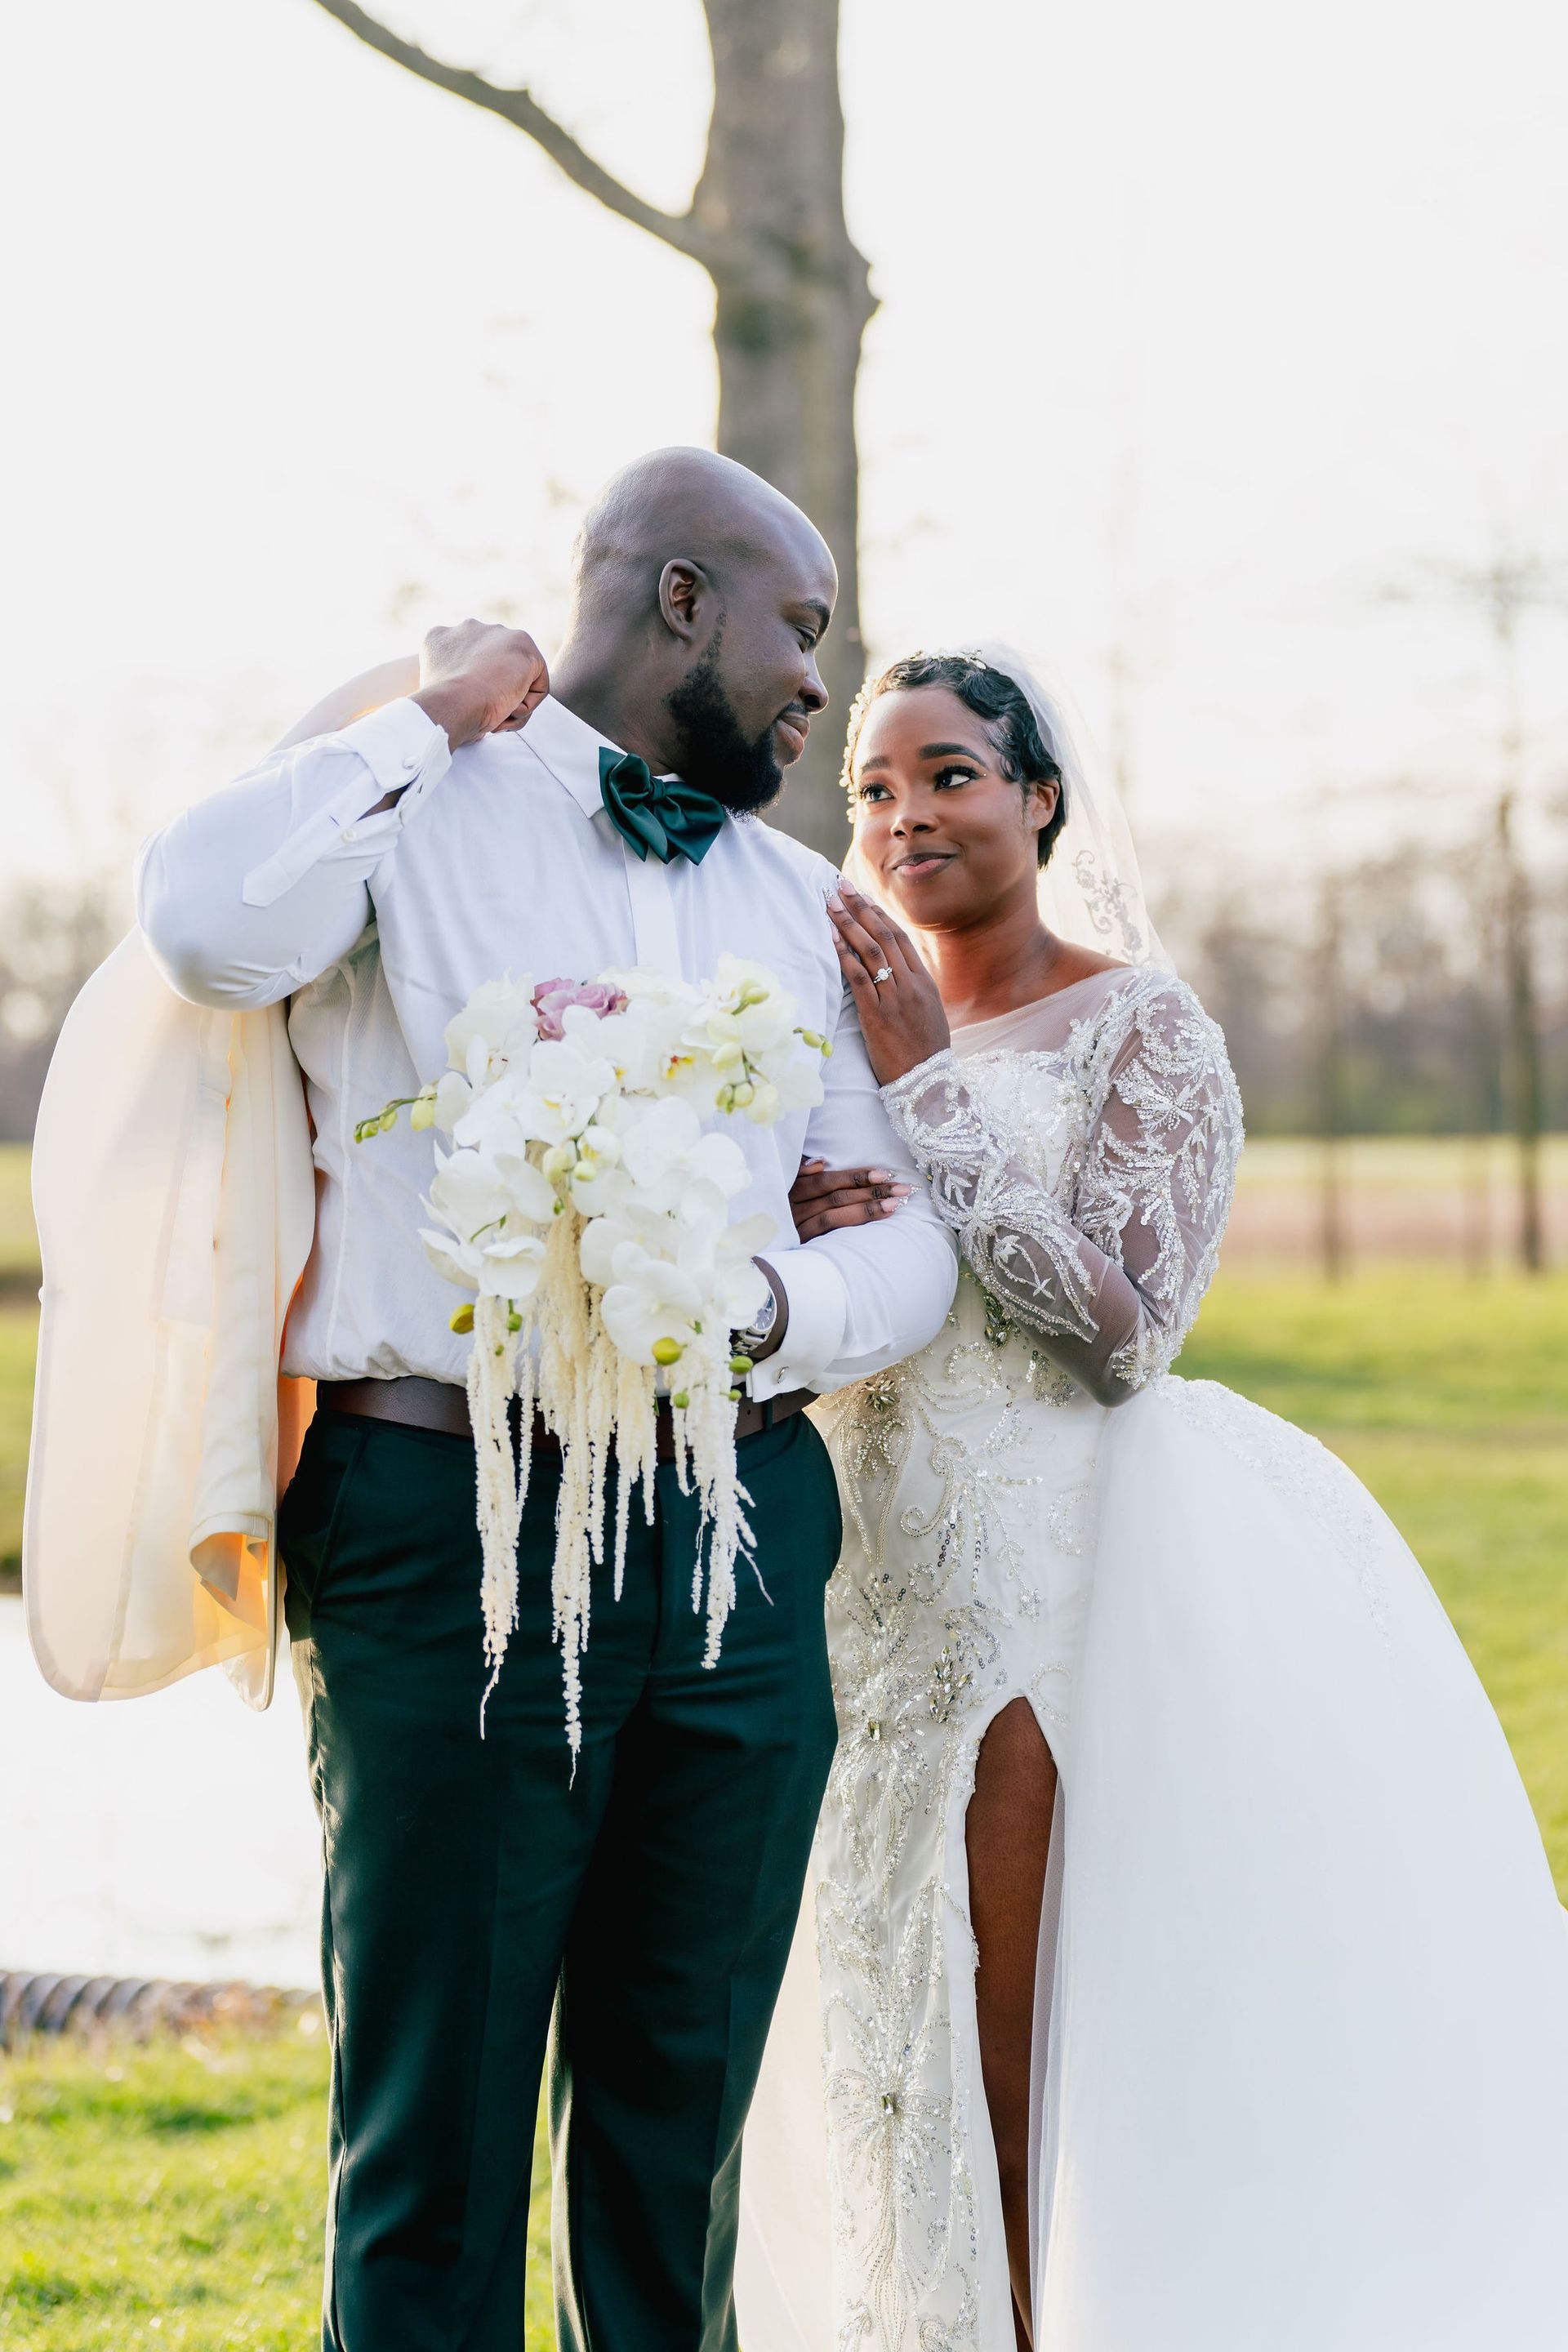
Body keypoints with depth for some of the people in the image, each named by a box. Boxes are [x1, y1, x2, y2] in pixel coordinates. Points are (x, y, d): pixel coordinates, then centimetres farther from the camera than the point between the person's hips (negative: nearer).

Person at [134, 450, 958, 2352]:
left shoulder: (799, 898, 18)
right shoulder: (410, 815, 2)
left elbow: (913, 1235, 12)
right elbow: (211, 920, -22)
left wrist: (766, 1308, -11)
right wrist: (434, 716, -7)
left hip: (747, 1538, 5)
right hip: (447, 1530, -5)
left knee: (682, 2108, 13)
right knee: (433, 2126, 0)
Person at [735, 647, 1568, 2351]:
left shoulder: (1142, 1027, -5)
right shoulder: (850, 1031, 11)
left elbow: (1126, 1320, -16)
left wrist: (931, 1090, -16)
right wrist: (795, 1234, -12)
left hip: (1049, 1586, -5)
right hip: (868, 1586, 6)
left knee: (1034, 2076, -4)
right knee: (887, 2058, 10)